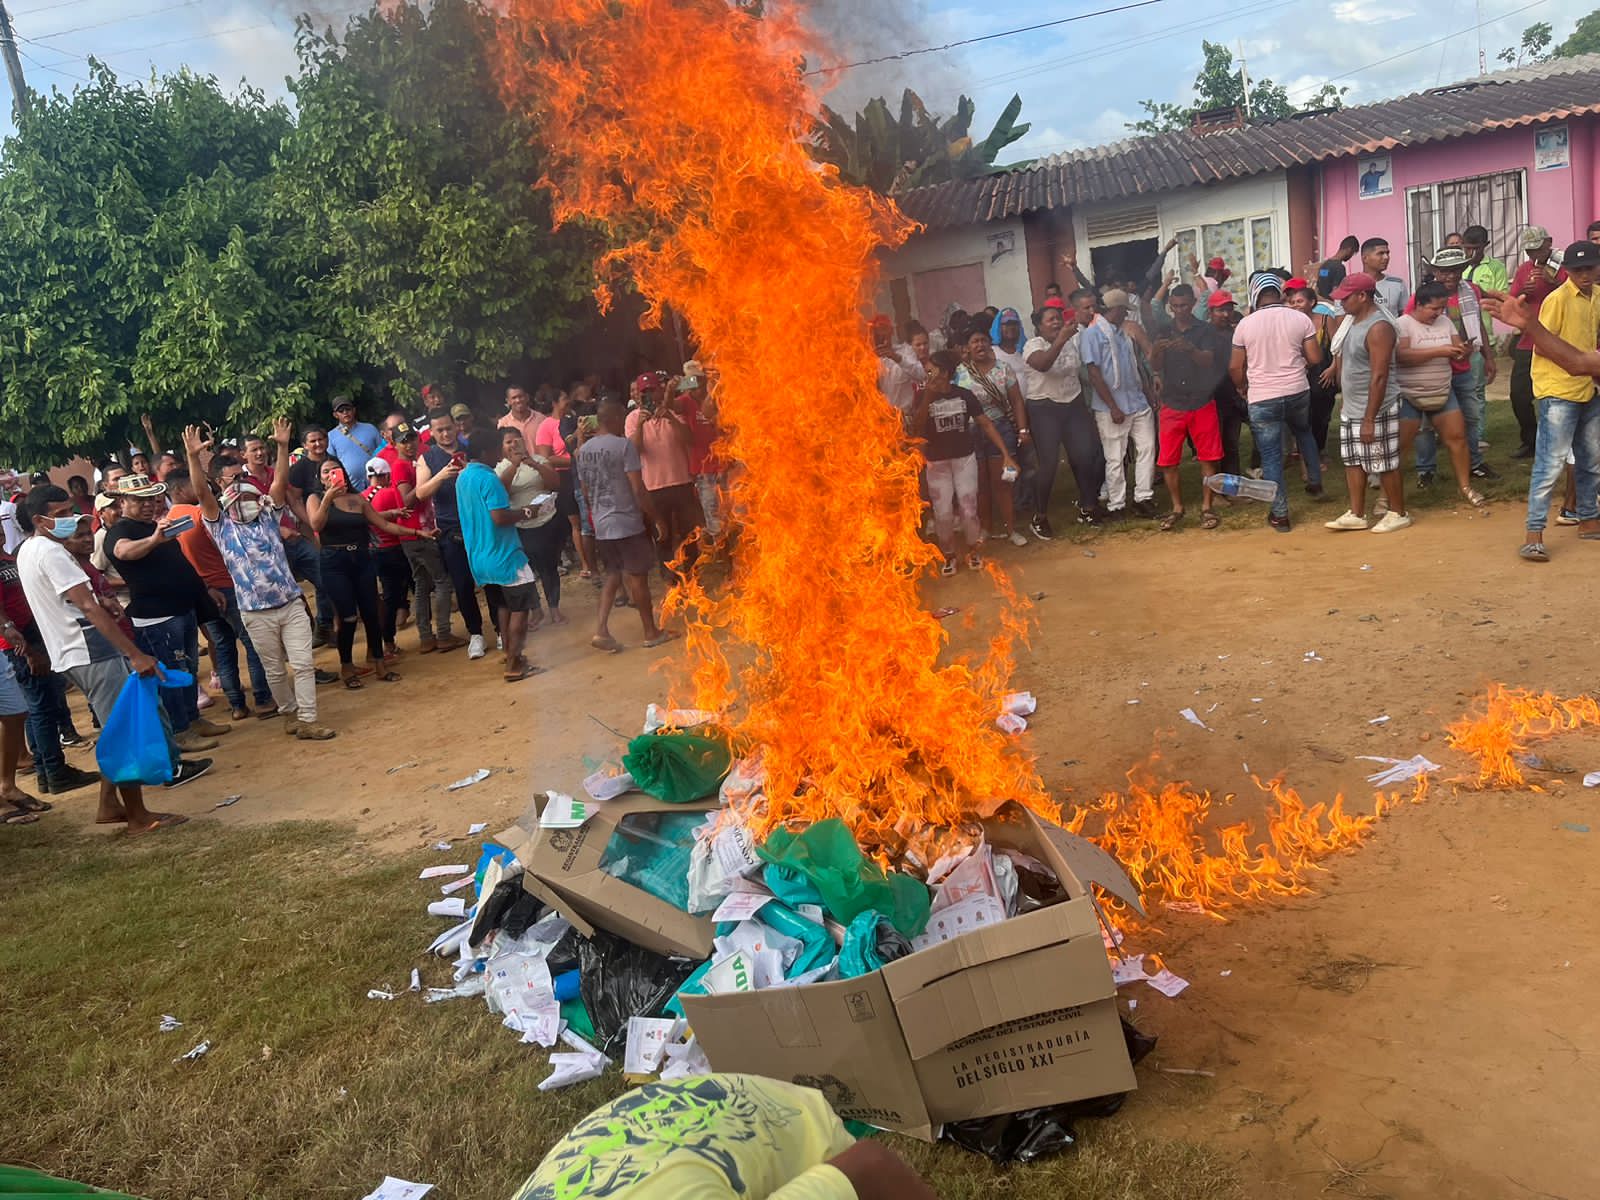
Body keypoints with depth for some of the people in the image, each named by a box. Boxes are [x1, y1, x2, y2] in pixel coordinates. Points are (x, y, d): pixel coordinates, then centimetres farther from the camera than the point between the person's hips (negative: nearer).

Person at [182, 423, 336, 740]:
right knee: (274, 670, 9)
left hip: (291, 602, 2)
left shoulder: (266, 511, 7)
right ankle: (289, 713, 27)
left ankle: (306, 720, 1)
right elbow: (200, 492, -16)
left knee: (303, 663, -3)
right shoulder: (219, 522, -1)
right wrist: (193, 457, -31)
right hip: (256, 611, -2)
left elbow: (281, 481, -6)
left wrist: (282, 446, -18)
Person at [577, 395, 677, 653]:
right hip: (628, 523, -6)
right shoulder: (624, 445, -13)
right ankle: (651, 632, 17)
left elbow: (585, 492, 15)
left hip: (601, 525, 6)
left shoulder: (583, 450, 7)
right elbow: (638, 489, -16)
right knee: (638, 577, 5)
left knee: (613, 575, 16)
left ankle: (601, 630, 4)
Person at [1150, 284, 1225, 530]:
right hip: (1172, 404, 1)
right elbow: (1156, 366, -2)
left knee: (1208, 458, 1)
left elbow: (1208, 361, -13)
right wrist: (1156, 350, -26)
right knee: (1168, 461, 1)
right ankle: (1177, 509, 14)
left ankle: (1206, 508, 11)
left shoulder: (1205, 330, 1)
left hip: (1202, 402, -1)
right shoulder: (1163, 330, 5)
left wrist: (1191, 350, -34)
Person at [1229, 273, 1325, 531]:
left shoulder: (1245, 324, -6)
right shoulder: (1301, 319, -4)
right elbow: (1315, 358, -2)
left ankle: (1280, 514, 8)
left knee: (1271, 457, 5)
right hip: (1297, 392, 3)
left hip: (1262, 399, -2)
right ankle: (1315, 481, 40)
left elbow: (1235, 367, 0)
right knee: (1304, 432, 34)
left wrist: (1243, 388, 19)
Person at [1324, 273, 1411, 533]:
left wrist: (1369, 419, -25)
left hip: (1376, 410, -9)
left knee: (1384, 464, 2)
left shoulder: (1378, 327, -21)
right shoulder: (1354, 320, 8)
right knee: (1353, 462, 13)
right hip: (1350, 409, 9)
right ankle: (1356, 514, 22)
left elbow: (1379, 376, -24)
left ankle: (1398, 514, 16)